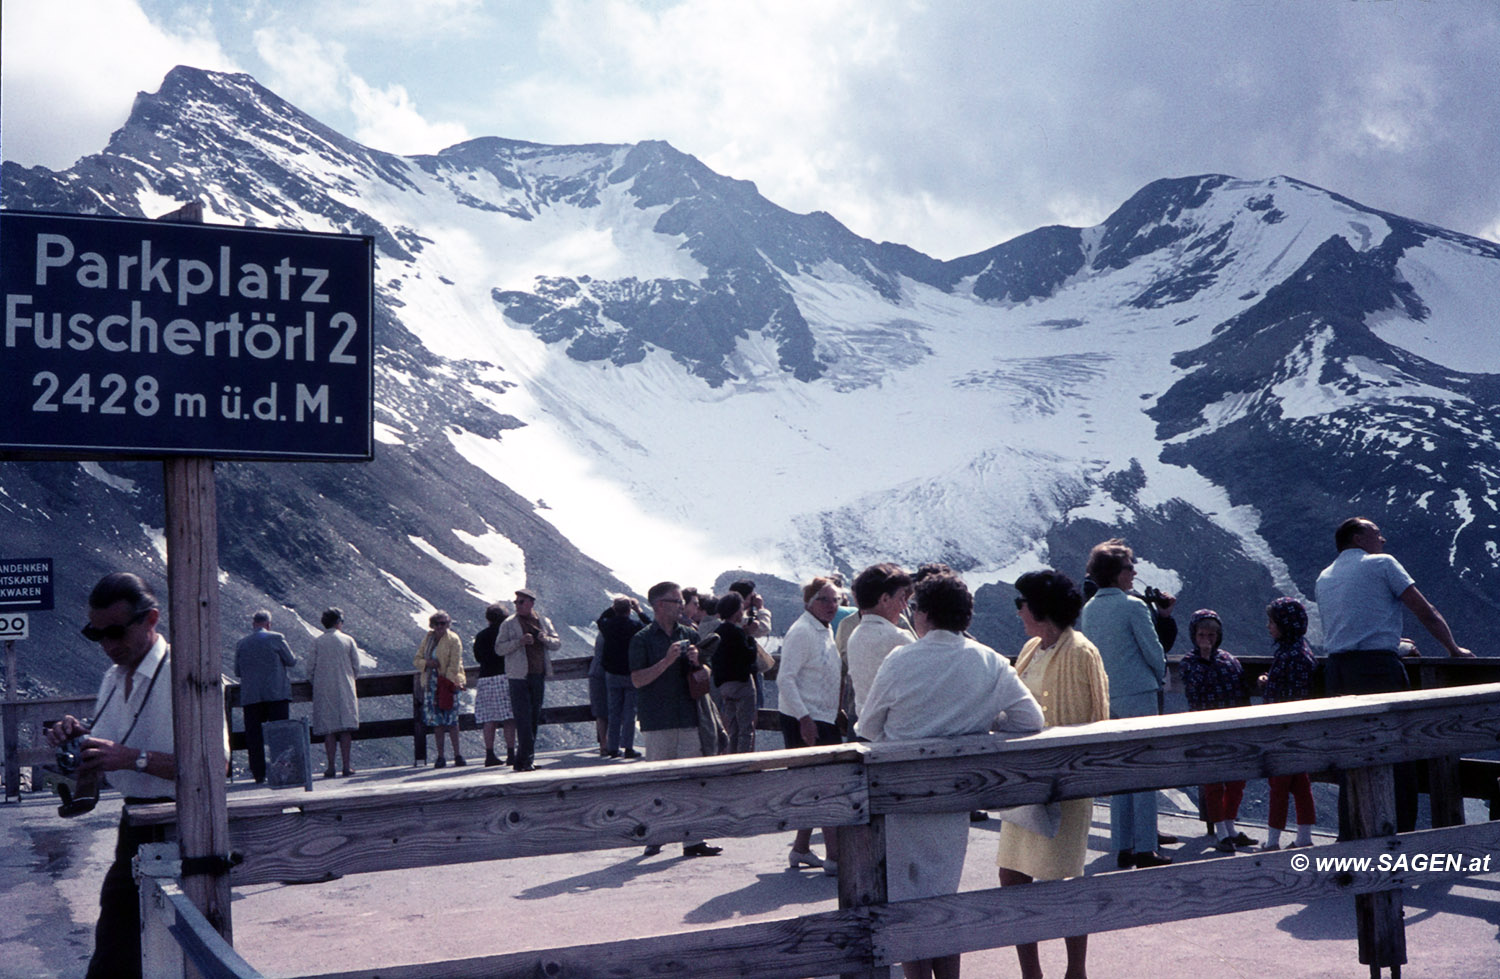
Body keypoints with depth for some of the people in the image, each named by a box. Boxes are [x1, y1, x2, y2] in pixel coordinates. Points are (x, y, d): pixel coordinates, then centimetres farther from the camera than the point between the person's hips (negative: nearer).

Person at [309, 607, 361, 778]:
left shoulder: (317, 642, 0)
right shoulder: (348, 640, 2)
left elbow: (311, 668, -1)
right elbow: (356, 666, 3)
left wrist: (314, 683, 16)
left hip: (323, 689, 0)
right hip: (345, 688, 0)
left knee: (328, 729, 2)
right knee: (345, 728, 3)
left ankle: (331, 767, -1)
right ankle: (346, 765, -1)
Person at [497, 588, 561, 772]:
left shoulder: (544, 622, 13)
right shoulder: (509, 624, 2)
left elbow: (558, 643, 12)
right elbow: (499, 648, -5)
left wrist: (545, 639, -9)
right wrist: (519, 642, -19)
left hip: (539, 676, 4)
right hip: (519, 676, -4)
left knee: (534, 718, 7)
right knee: (523, 719, -10)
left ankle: (523, 760, 15)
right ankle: (526, 759, -10)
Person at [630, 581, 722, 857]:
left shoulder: (690, 635, 13)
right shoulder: (643, 639, 0)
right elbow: (638, 679, -9)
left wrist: (696, 663, -4)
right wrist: (667, 661, -17)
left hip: (688, 717, 4)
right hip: (657, 721, -4)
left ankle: (692, 839, 4)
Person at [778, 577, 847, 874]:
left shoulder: (826, 631, 14)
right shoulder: (801, 632, -14)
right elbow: (785, 679, -20)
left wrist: (838, 712, 17)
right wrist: (804, 719, -24)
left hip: (824, 719, 9)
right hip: (803, 720, -9)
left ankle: (800, 849, 23)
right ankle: (835, 855, -9)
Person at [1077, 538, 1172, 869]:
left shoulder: (1087, 610, 9)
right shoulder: (1133, 606, -11)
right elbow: (1153, 650, -7)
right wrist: (1161, 677, 12)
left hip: (1106, 698, 7)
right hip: (1138, 695, -6)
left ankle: (1122, 847, 14)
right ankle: (1144, 849, -1)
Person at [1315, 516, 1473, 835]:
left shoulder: (1324, 578, 20)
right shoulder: (1381, 564, 2)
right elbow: (1425, 612, 1)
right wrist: (1453, 648, 13)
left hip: (1336, 668, 6)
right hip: (1377, 666, -6)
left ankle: (1350, 840, 11)